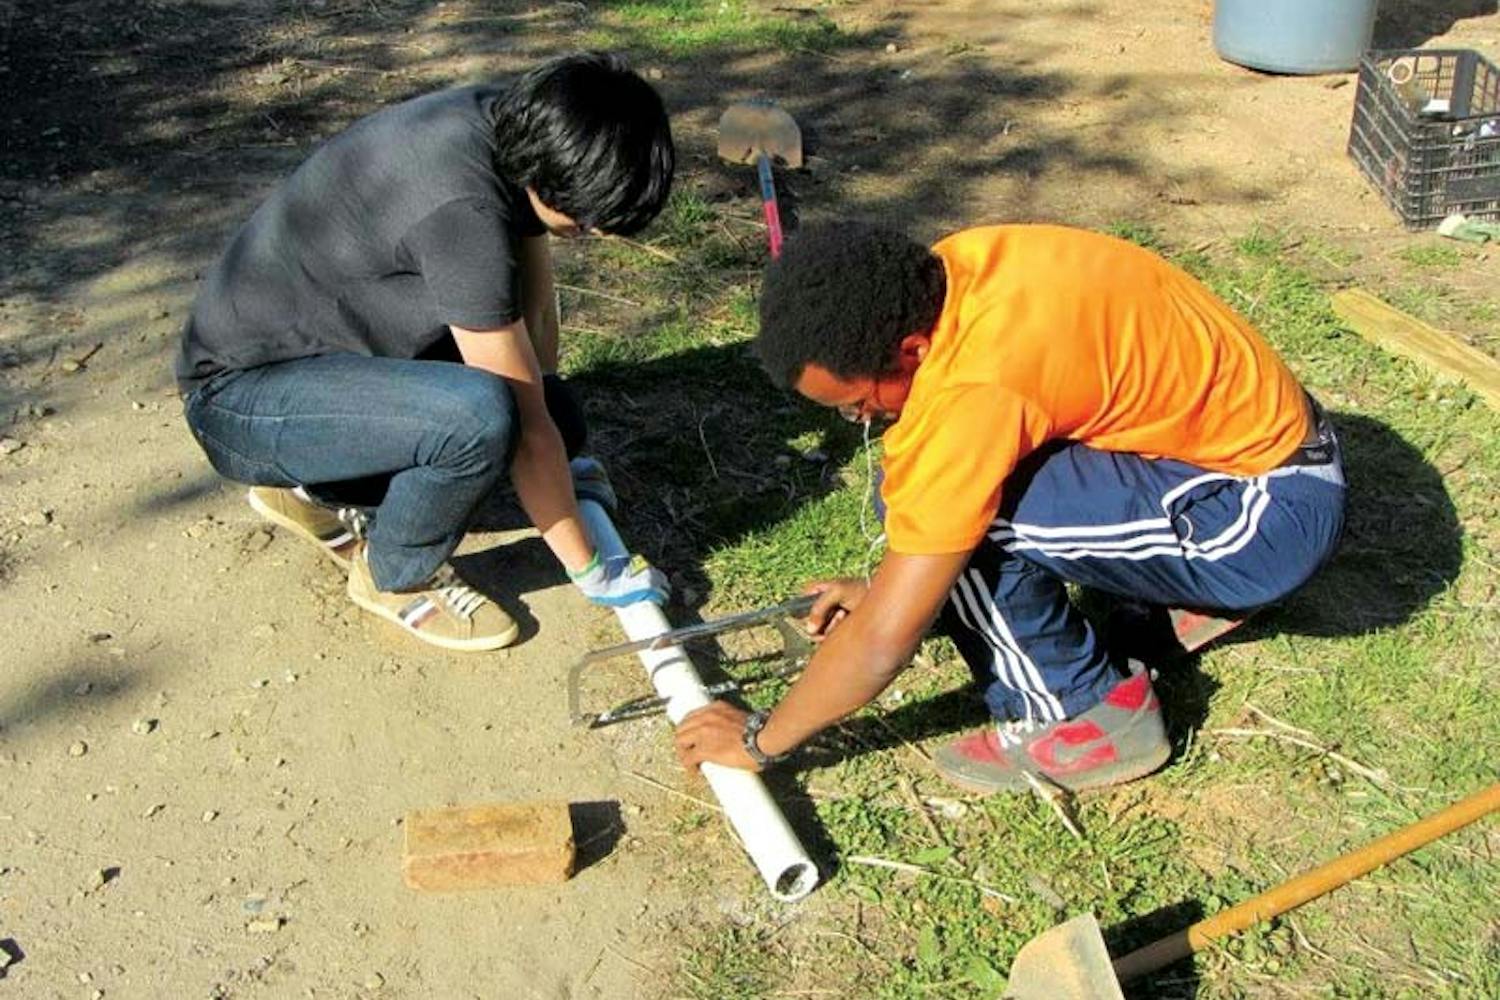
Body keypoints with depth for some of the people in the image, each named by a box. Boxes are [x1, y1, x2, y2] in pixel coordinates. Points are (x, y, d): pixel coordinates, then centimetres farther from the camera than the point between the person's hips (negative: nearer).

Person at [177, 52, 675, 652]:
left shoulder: (511, 123, -8)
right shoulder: (464, 212, -34)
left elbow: (536, 308, 4)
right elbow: (525, 425, -26)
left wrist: (557, 436, 6)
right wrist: (588, 570, -16)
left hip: (339, 346, 9)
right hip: (241, 394, -9)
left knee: (559, 421, -2)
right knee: (480, 417, -34)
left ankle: (316, 491, 11)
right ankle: (396, 577, -3)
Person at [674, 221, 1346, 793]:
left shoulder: (974, 383, -31)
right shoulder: (952, 269, -7)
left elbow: (884, 640, -23)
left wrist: (760, 739, -9)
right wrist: (886, 586, 15)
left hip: (1267, 516, -9)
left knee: (961, 512, -24)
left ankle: (1086, 718, -3)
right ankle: (1189, 593, 17)